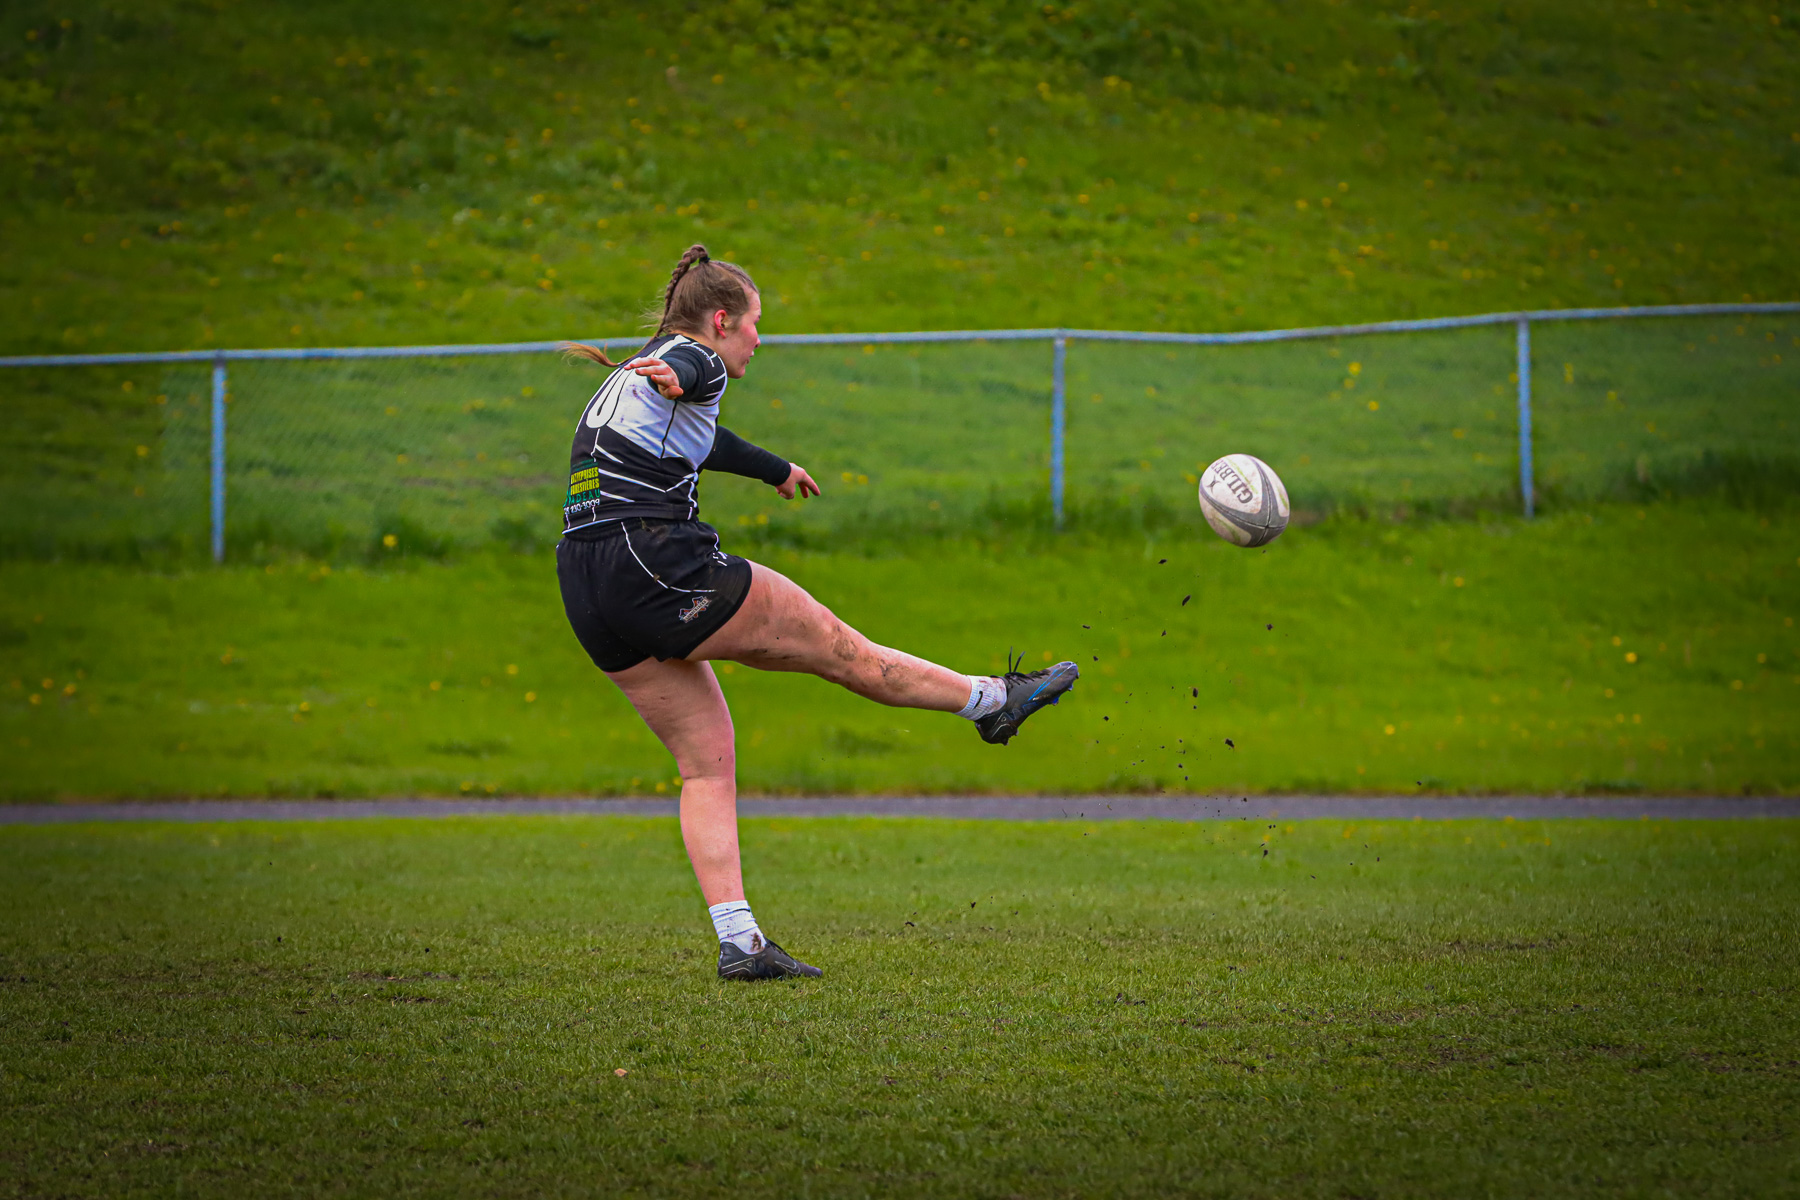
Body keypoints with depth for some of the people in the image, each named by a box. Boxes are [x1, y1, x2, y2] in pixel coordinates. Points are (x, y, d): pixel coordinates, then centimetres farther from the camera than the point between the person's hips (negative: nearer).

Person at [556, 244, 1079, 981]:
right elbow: (683, 373, -28)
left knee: (707, 765, 6)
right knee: (841, 650, 7)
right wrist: (670, 378, -52)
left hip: (589, 601, 9)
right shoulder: (694, 360, -2)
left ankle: (737, 941, -4)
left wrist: (774, 469, 63)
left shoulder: (624, 382, 27)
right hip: (662, 568, -9)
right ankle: (993, 700, 21)